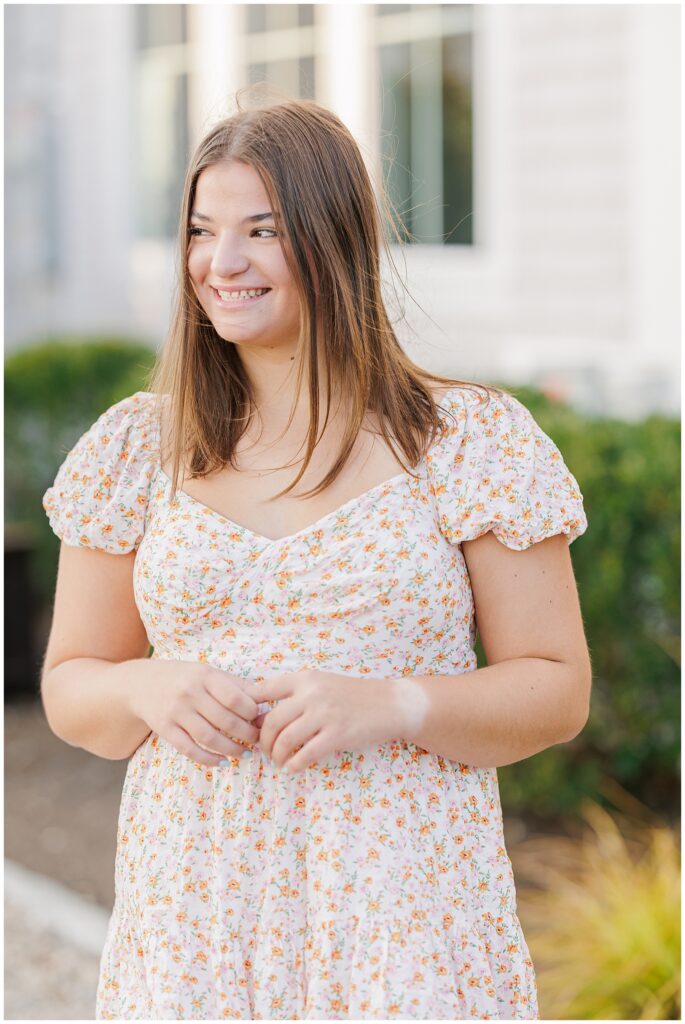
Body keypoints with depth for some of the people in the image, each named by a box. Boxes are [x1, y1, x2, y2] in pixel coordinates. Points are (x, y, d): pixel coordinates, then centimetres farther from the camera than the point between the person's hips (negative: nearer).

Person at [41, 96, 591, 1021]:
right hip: (191, 911, 3)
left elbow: (558, 689, -1)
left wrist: (392, 705, -18)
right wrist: (146, 688, -11)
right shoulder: (137, 447, 6)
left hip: (405, 917, -2)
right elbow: (68, 687, 11)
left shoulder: (473, 438, -2)